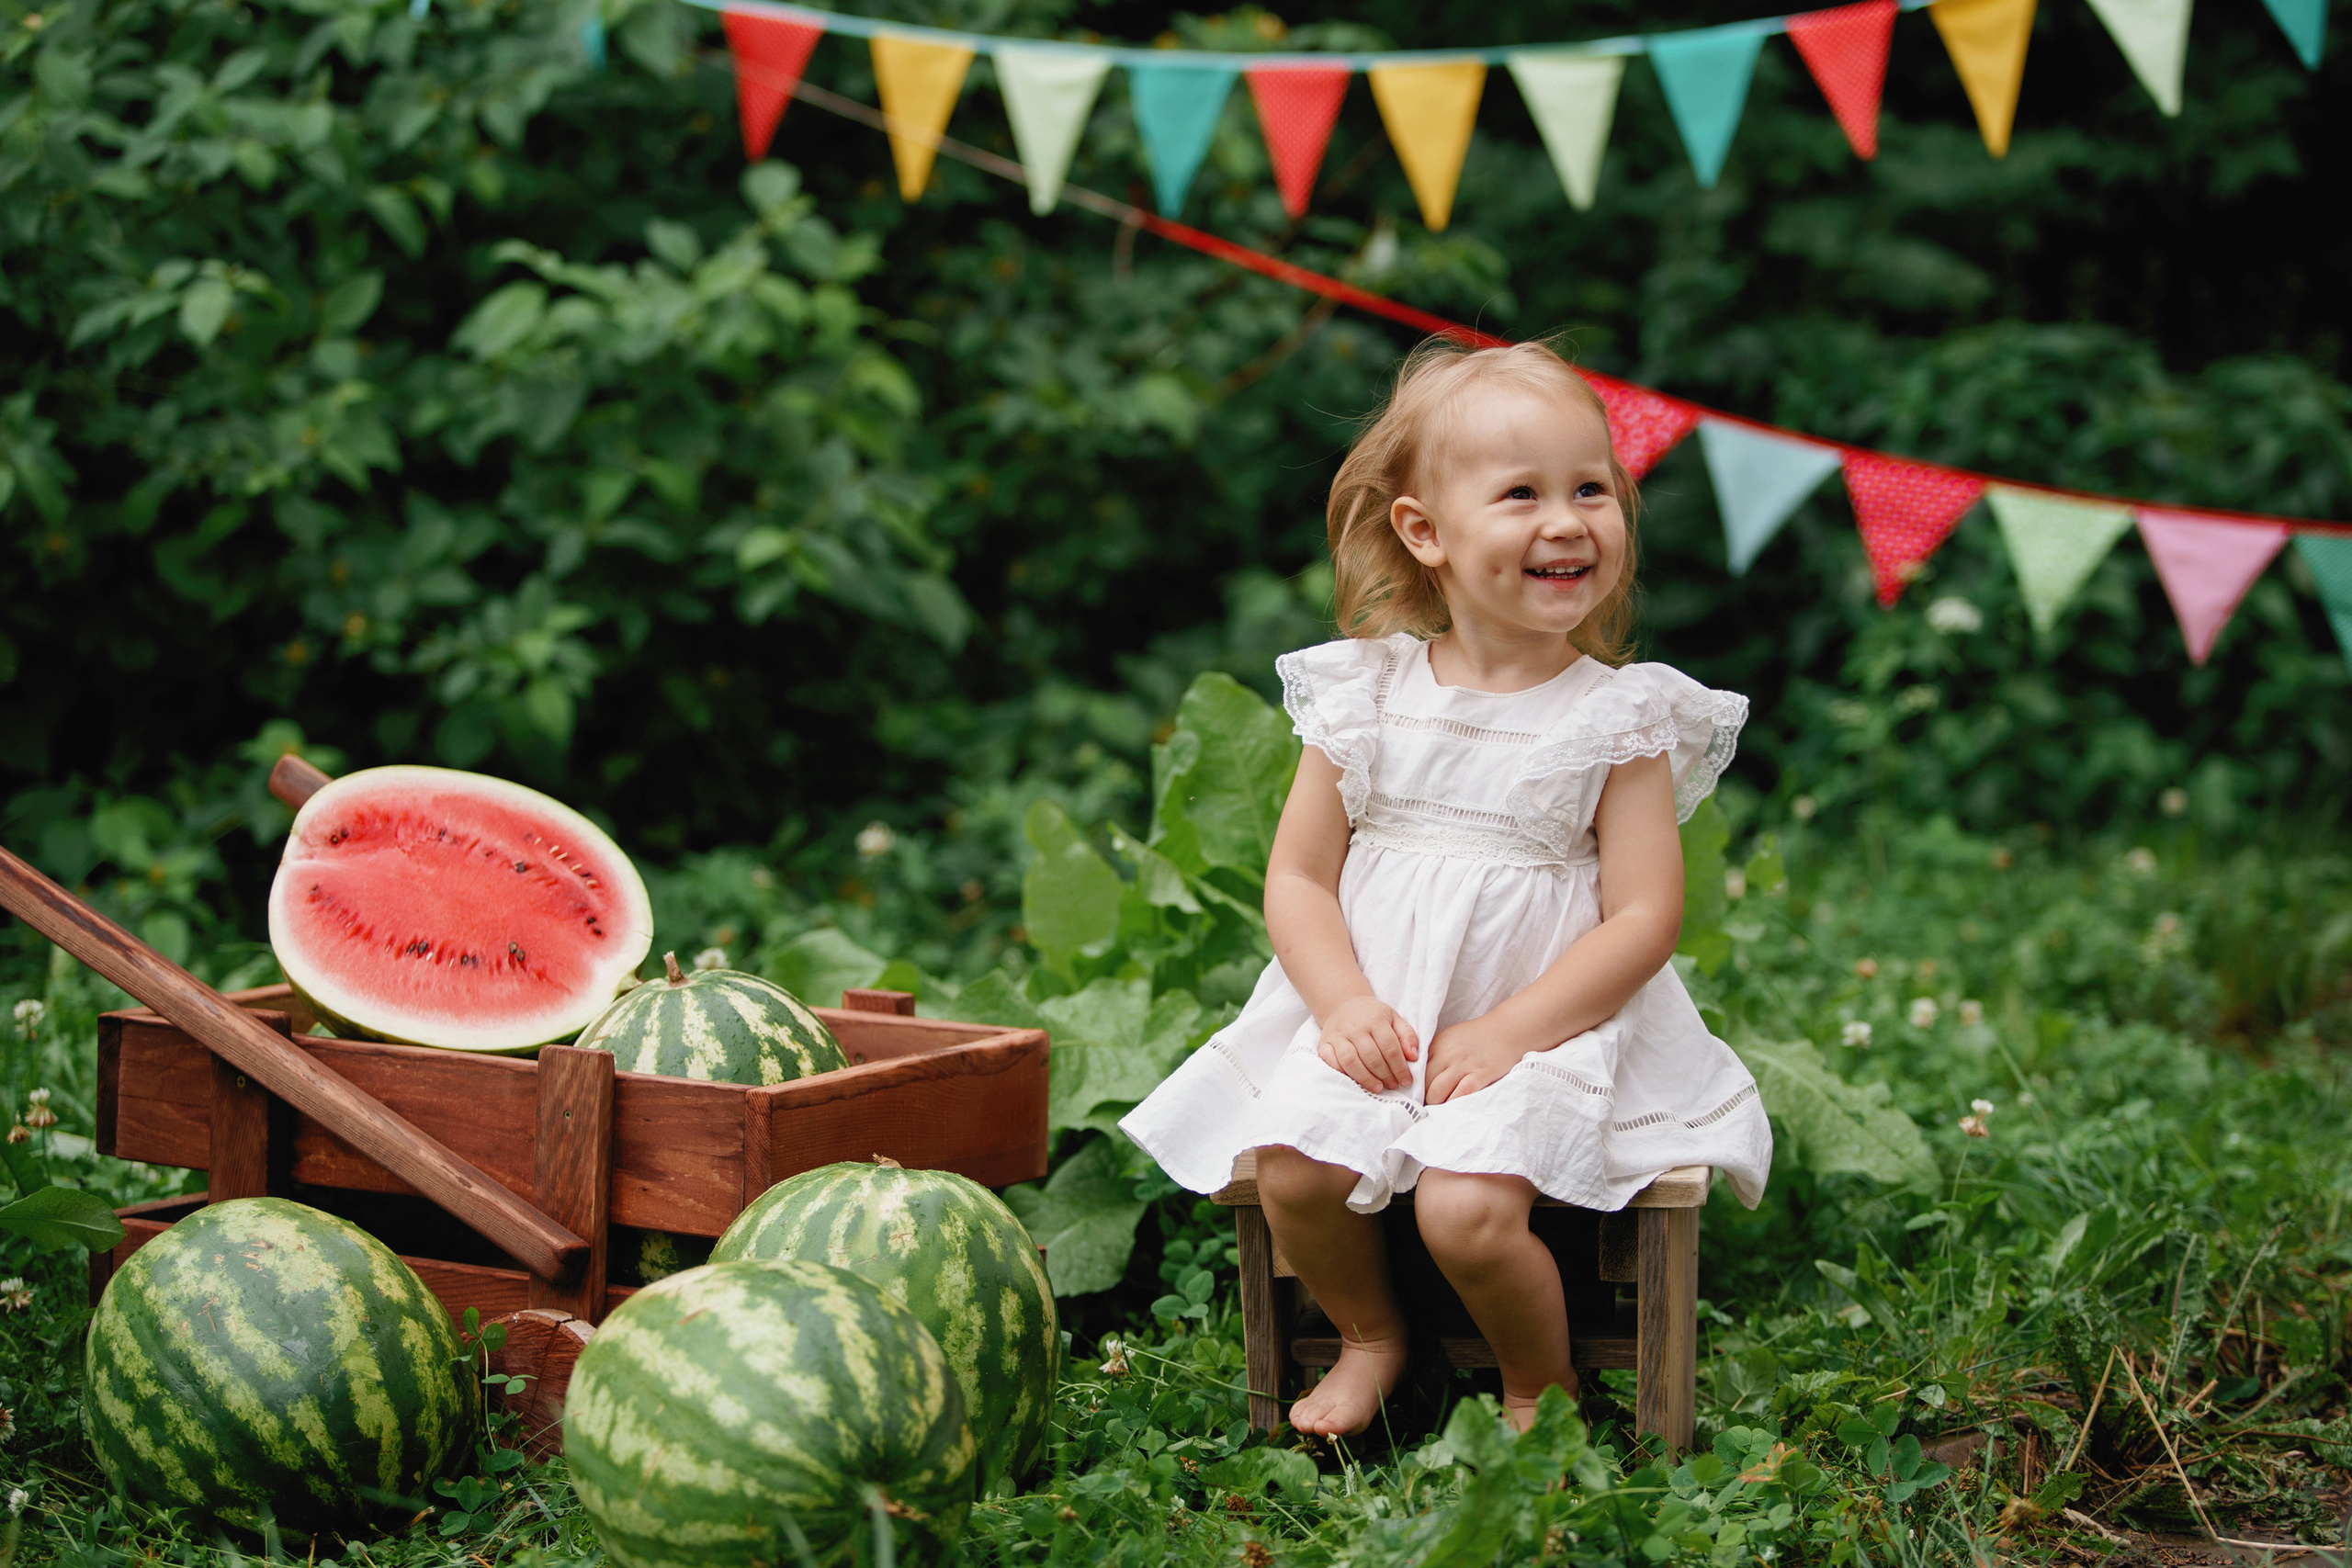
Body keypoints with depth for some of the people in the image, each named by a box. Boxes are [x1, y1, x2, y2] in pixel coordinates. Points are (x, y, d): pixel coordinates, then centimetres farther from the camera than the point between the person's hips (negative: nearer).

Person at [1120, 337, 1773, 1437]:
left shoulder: (1620, 717, -4)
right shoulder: (1367, 696, 2)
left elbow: (1645, 917, -8)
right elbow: (1297, 876, 4)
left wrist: (1510, 1032, -17)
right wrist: (1346, 1004, -13)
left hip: (1548, 1030, -3)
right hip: (1373, 1021, 3)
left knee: (1467, 1208, -24)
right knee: (1292, 1169, -20)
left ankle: (1543, 1387, 8)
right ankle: (1370, 1336, 12)